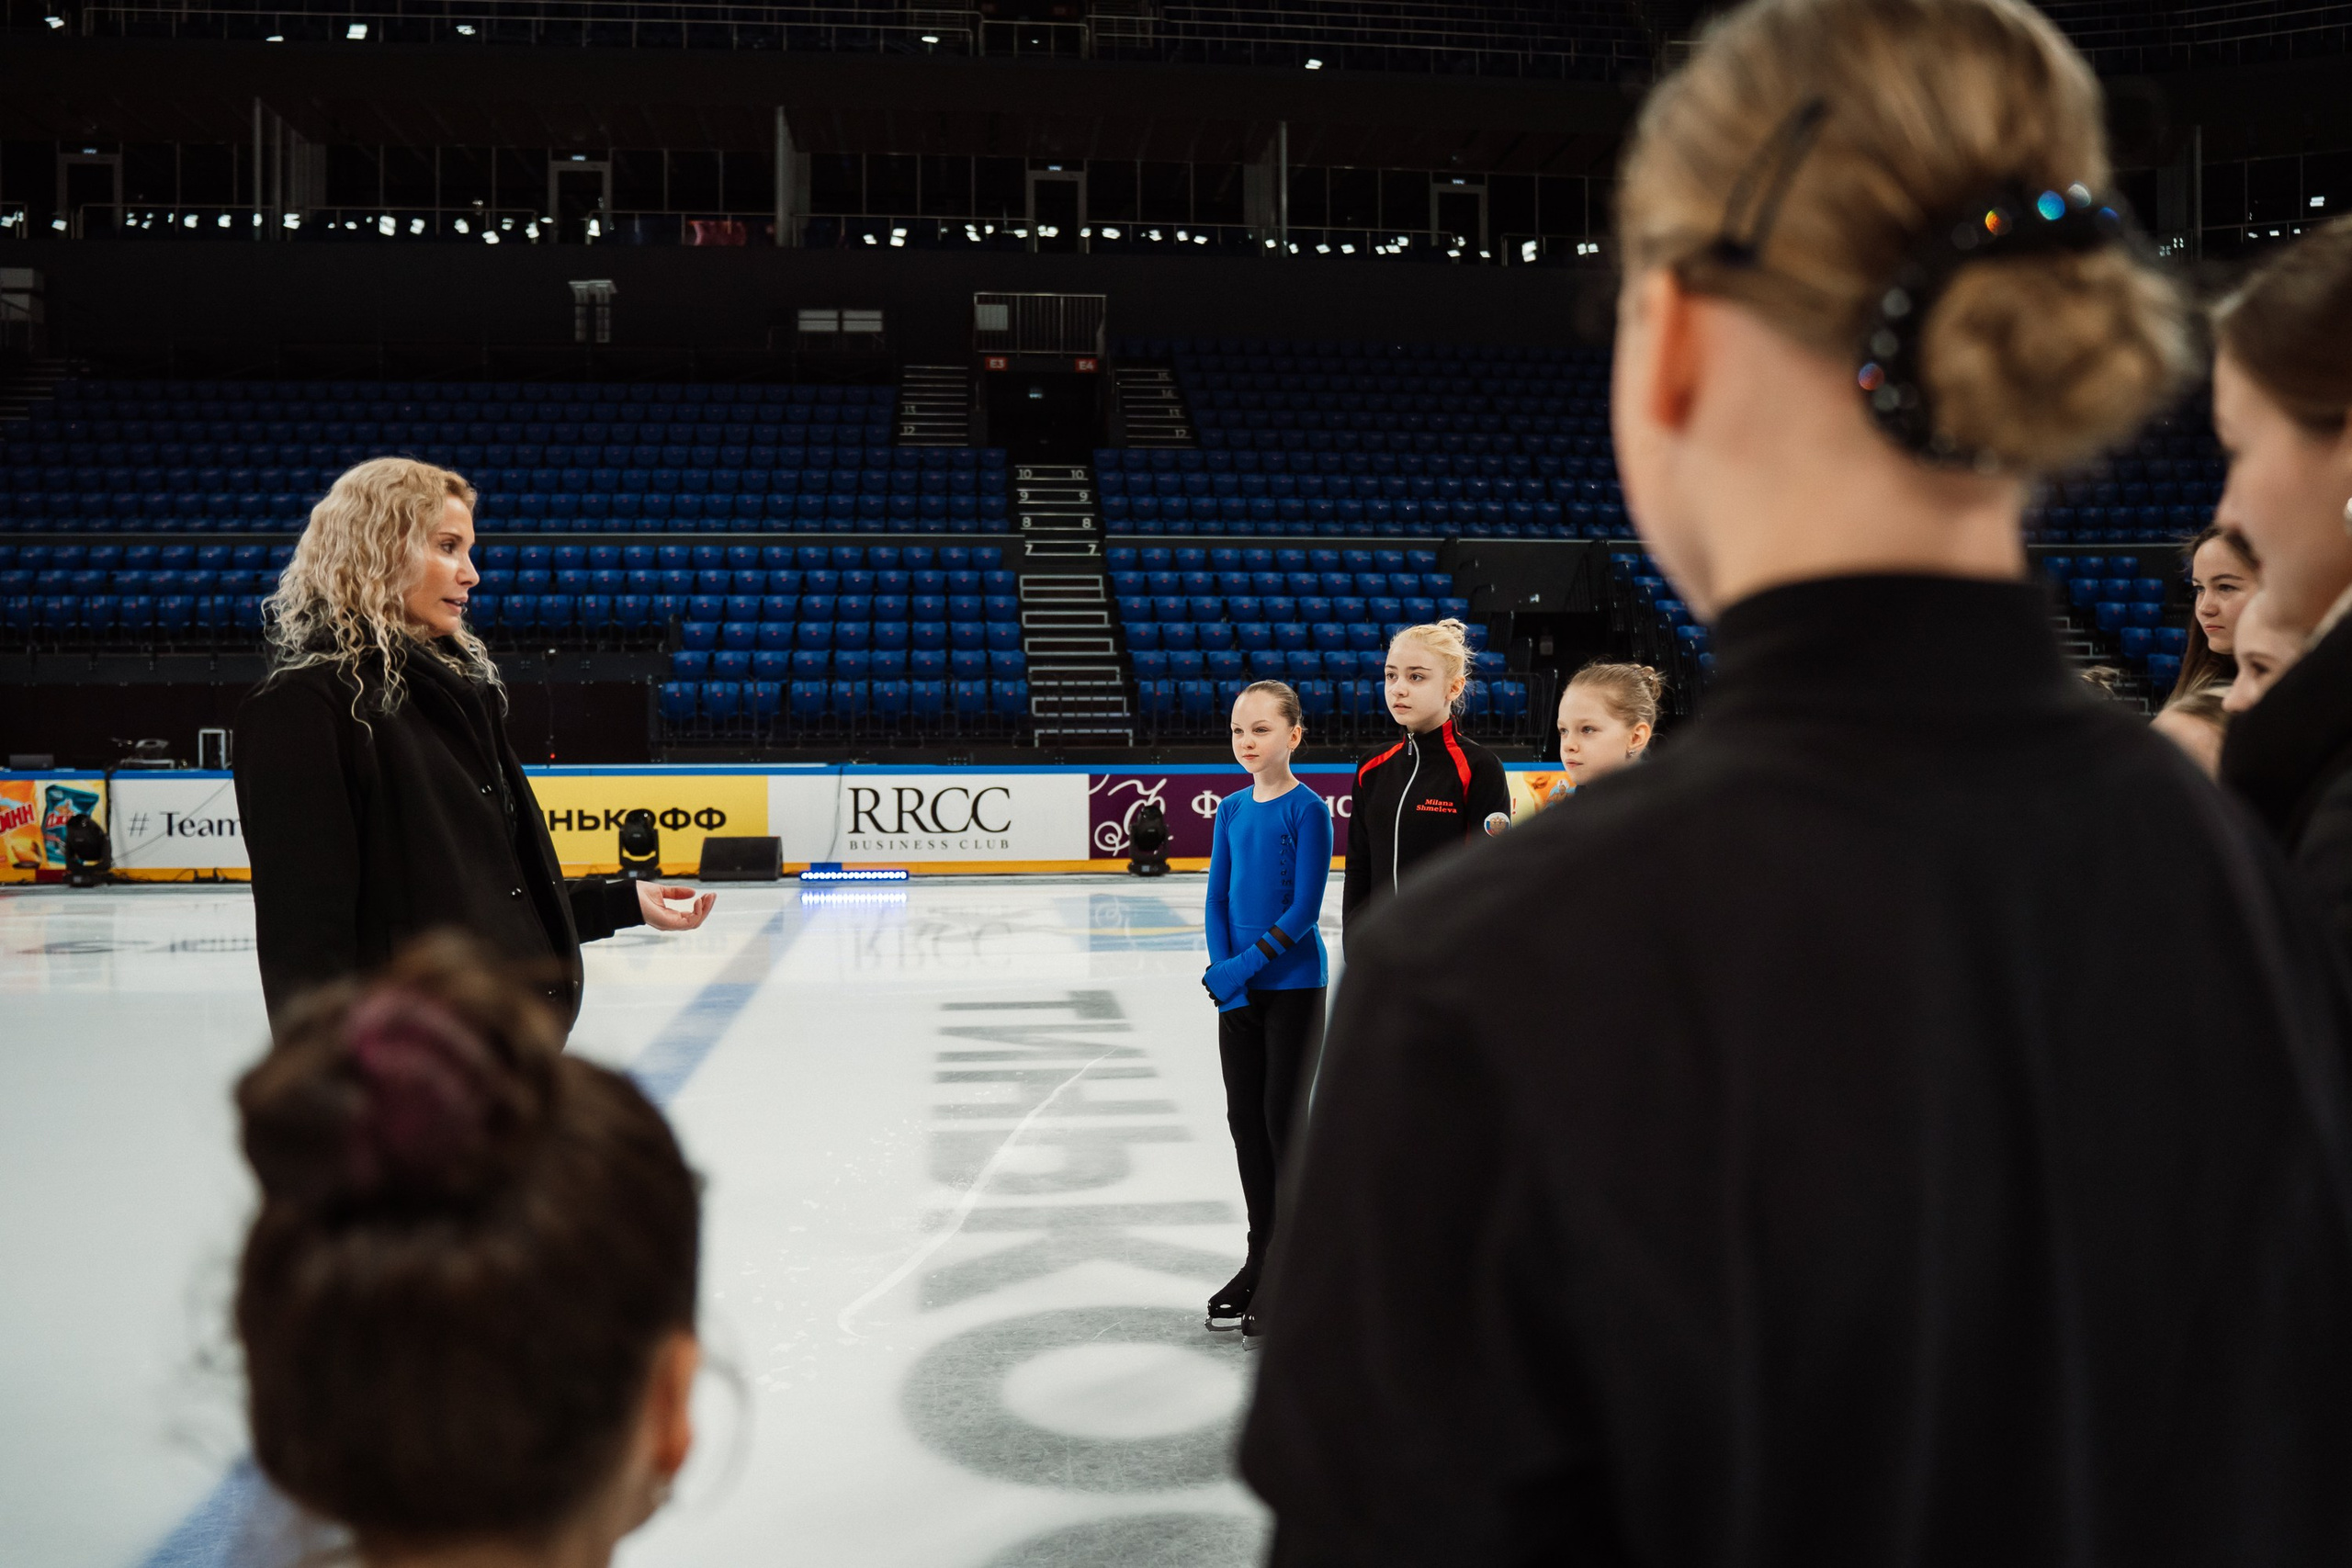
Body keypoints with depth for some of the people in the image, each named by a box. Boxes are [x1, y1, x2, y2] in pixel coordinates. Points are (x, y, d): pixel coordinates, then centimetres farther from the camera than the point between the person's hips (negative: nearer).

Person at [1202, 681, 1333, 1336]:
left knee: (1283, 1117, -1)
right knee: (1244, 1117, 10)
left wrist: (1246, 964, -20)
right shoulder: (1232, 810, 6)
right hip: (1238, 986, 6)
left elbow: (1304, 908, -16)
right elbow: (1218, 901, 6)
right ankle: (1260, 1258, 23)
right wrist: (1223, 971, -8)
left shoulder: (1307, 810, -11)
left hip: (1292, 984, -6)